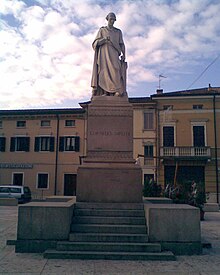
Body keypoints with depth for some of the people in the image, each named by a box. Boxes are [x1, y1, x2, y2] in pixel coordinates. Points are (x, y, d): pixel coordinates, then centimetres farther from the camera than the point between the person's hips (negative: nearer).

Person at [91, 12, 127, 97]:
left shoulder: (118, 31, 19)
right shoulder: (102, 30, 16)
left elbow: (122, 44, 13)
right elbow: (96, 43, 7)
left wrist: (123, 54, -4)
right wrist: (104, 39, -14)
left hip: (114, 54, 1)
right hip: (104, 53, 0)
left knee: (115, 69, -22)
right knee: (105, 71, -16)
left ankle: (118, 91, -34)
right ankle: (105, 92, -21)